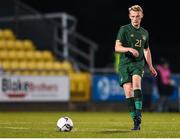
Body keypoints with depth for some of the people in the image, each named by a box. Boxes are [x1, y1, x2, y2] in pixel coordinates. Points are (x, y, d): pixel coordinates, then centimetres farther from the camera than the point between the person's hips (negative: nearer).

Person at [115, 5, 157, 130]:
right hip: (125, 64, -1)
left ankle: (138, 114, -32)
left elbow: (146, 50, 29)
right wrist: (129, 49, -22)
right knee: (128, 93, -8)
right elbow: (117, 47, -4)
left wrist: (151, 67, 27)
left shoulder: (144, 33, 16)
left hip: (138, 64, 2)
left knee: (136, 84, -28)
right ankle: (136, 122, -2)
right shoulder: (124, 29, 2)